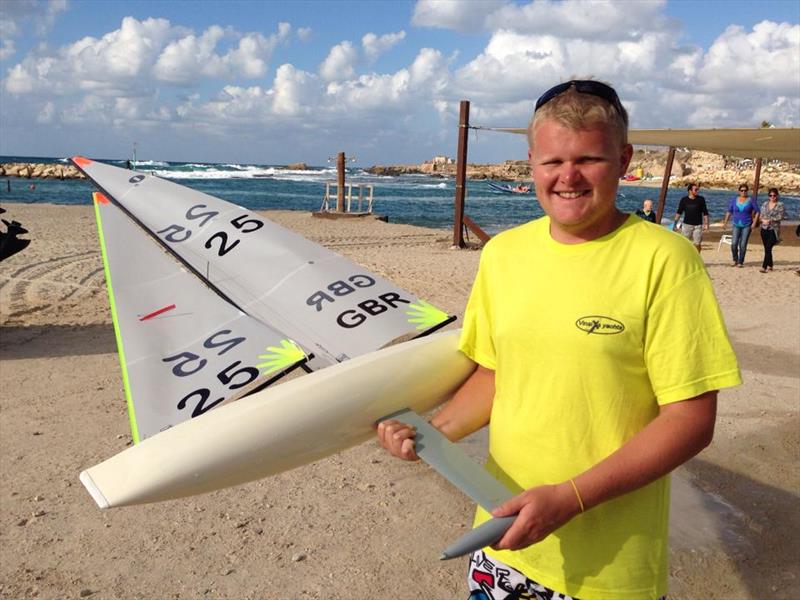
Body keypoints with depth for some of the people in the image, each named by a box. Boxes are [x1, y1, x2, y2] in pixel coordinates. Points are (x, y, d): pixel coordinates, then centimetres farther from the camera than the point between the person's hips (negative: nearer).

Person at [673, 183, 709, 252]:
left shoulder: (701, 199, 1)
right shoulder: (684, 200, 1)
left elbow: (705, 213, 5)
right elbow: (679, 212, 6)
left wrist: (706, 224, -1)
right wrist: (675, 223, 0)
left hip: (698, 225, 0)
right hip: (687, 224, 0)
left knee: (697, 244, -1)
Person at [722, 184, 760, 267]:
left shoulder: (751, 200, -1)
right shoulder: (734, 200, 5)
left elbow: (757, 211, 1)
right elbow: (729, 212, 12)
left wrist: (754, 222, -7)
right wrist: (725, 222, 5)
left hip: (747, 226, -2)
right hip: (736, 225, 2)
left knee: (743, 244, -5)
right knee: (734, 243, -10)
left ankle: (740, 262, 7)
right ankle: (735, 260, 11)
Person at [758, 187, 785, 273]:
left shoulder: (780, 205, -3)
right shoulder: (765, 203, 11)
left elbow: (780, 217, -10)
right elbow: (761, 214, 9)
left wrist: (769, 220, -18)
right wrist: (763, 220, -12)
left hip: (774, 229, -5)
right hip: (764, 229, 5)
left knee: (768, 248, -13)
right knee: (767, 249, 10)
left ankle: (764, 267, -16)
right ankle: (770, 266, 23)